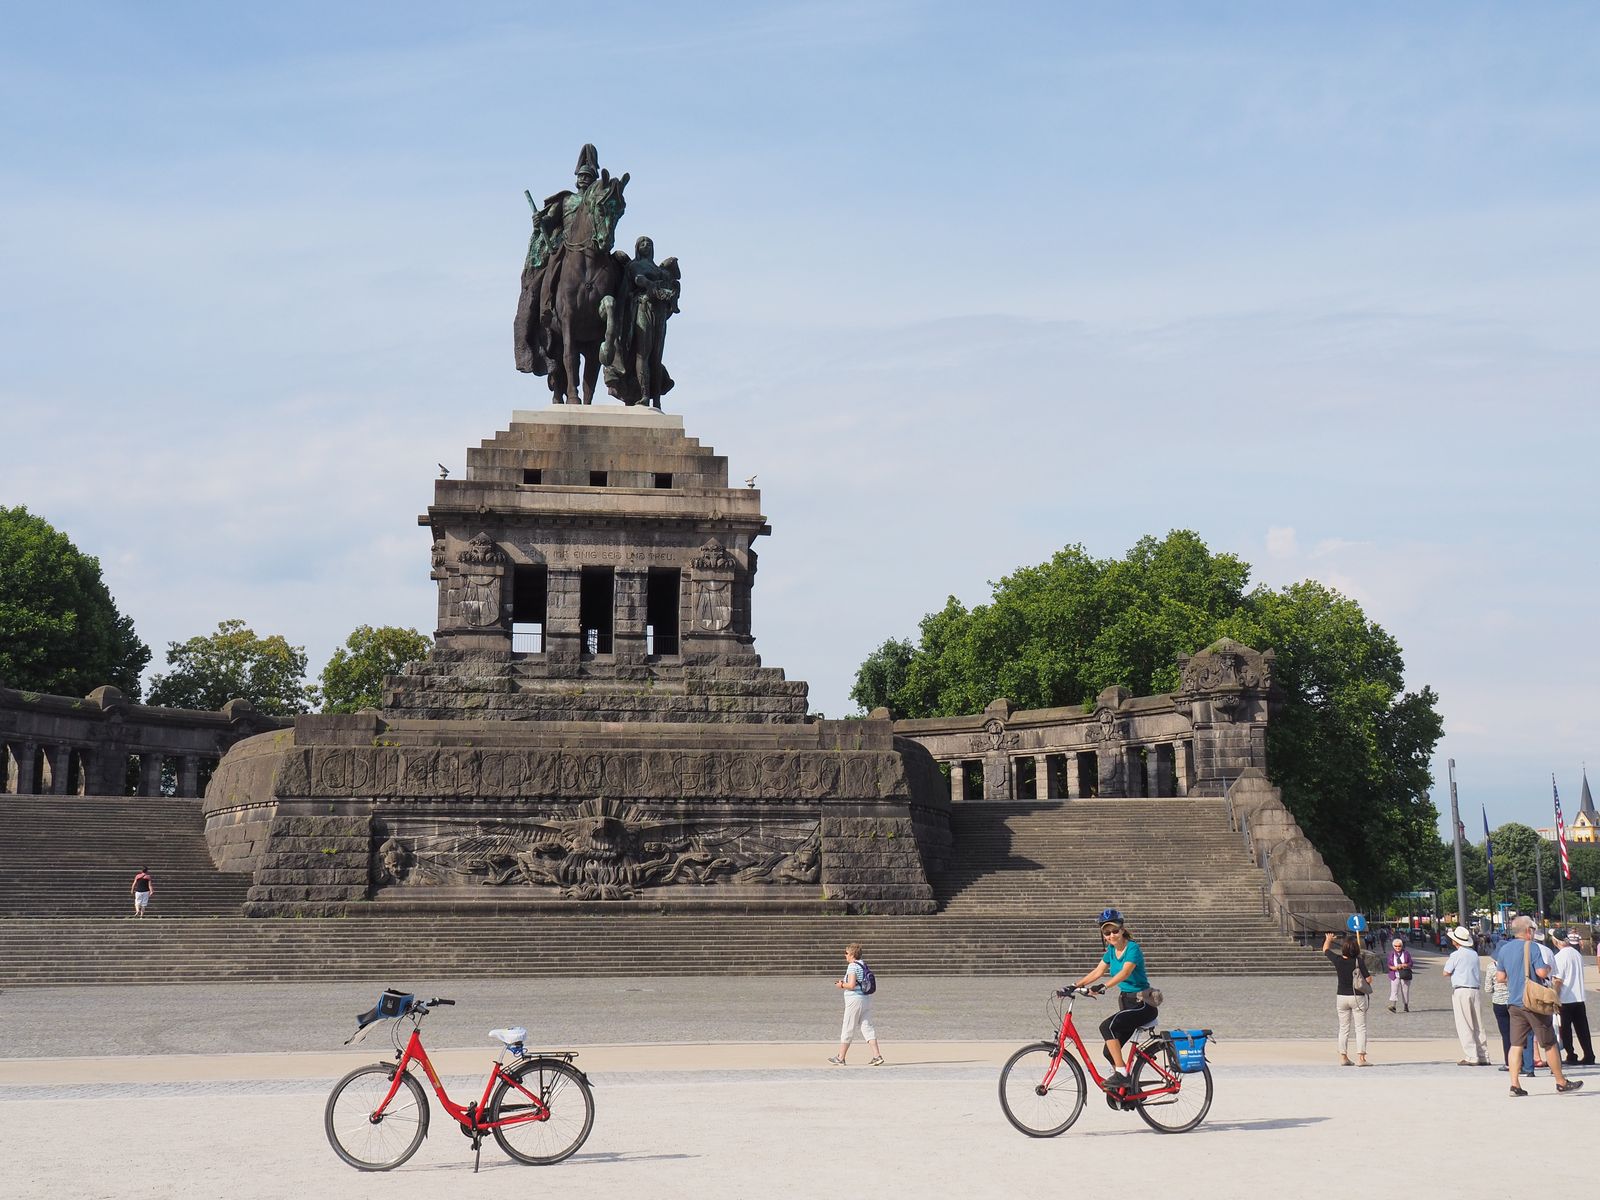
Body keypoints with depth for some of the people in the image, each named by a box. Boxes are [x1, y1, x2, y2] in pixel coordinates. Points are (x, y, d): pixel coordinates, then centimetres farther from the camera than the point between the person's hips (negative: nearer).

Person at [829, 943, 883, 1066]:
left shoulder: (852, 966, -12)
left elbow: (851, 985, -20)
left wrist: (841, 985, -2)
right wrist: (844, 982, 17)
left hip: (854, 1000, -8)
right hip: (867, 999, 8)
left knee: (848, 1029, 1)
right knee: (867, 1027, 5)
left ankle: (840, 1058, 10)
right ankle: (877, 1055, -5)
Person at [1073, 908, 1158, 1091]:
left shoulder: (1132, 948, -16)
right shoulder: (1111, 950, 8)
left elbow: (1125, 972, -32)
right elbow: (1098, 972, 9)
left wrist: (1103, 986, -45)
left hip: (1143, 1005, -8)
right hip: (1126, 1003, 8)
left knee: (1107, 1026, -27)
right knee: (1110, 1051, 2)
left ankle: (1121, 1073, -22)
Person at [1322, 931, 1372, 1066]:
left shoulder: (1338, 960, -6)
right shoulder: (1359, 961, -16)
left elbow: (1325, 949, 13)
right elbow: (1369, 980, -13)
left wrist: (1329, 939, 33)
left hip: (1341, 997, 4)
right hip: (1357, 997, -4)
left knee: (1343, 1028, 13)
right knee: (1360, 1028, 0)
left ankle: (1343, 1057, 14)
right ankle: (1360, 1058, -7)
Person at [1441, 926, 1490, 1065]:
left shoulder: (1455, 955, -9)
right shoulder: (1474, 954, 10)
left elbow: (1446, 973, -3)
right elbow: (1479, 973, 16)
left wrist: (1447, 963, 11)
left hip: (1460, 990, -6)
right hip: (1475, 989, 6)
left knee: (1464, 1026, -3)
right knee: (1477, 1025, 10)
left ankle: (1471, 1057, -8)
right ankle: (1483, 1057, 11)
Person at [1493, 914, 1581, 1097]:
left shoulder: (1504, 949, 8)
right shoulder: (1533, 947, -11)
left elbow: (1500, 976, 11)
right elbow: (1542, 972, -19)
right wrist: (1548, 967, 2)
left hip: (1514, 1003, 5)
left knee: (1516, 1045, 3)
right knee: (1549, 1044, 5)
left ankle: (1515, 1084, -5)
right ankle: (1561, 1083, 13)